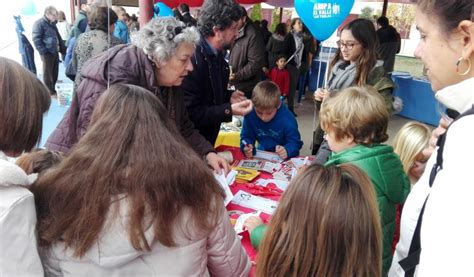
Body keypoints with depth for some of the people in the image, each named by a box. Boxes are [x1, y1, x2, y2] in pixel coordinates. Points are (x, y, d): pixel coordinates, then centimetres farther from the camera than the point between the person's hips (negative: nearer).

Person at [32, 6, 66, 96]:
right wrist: (43, 51, -19)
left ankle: (53, 89, 26)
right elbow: (36, 39, -15)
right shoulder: (39, 23, -11)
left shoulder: (52, 23, 16)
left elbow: (58, 37, 25)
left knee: (55, 72, 14)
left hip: (55, 52, 8)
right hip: (47, 52, -8)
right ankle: (49, 92, 8)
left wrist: (63, 49, 16)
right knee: (47, 72, 0)